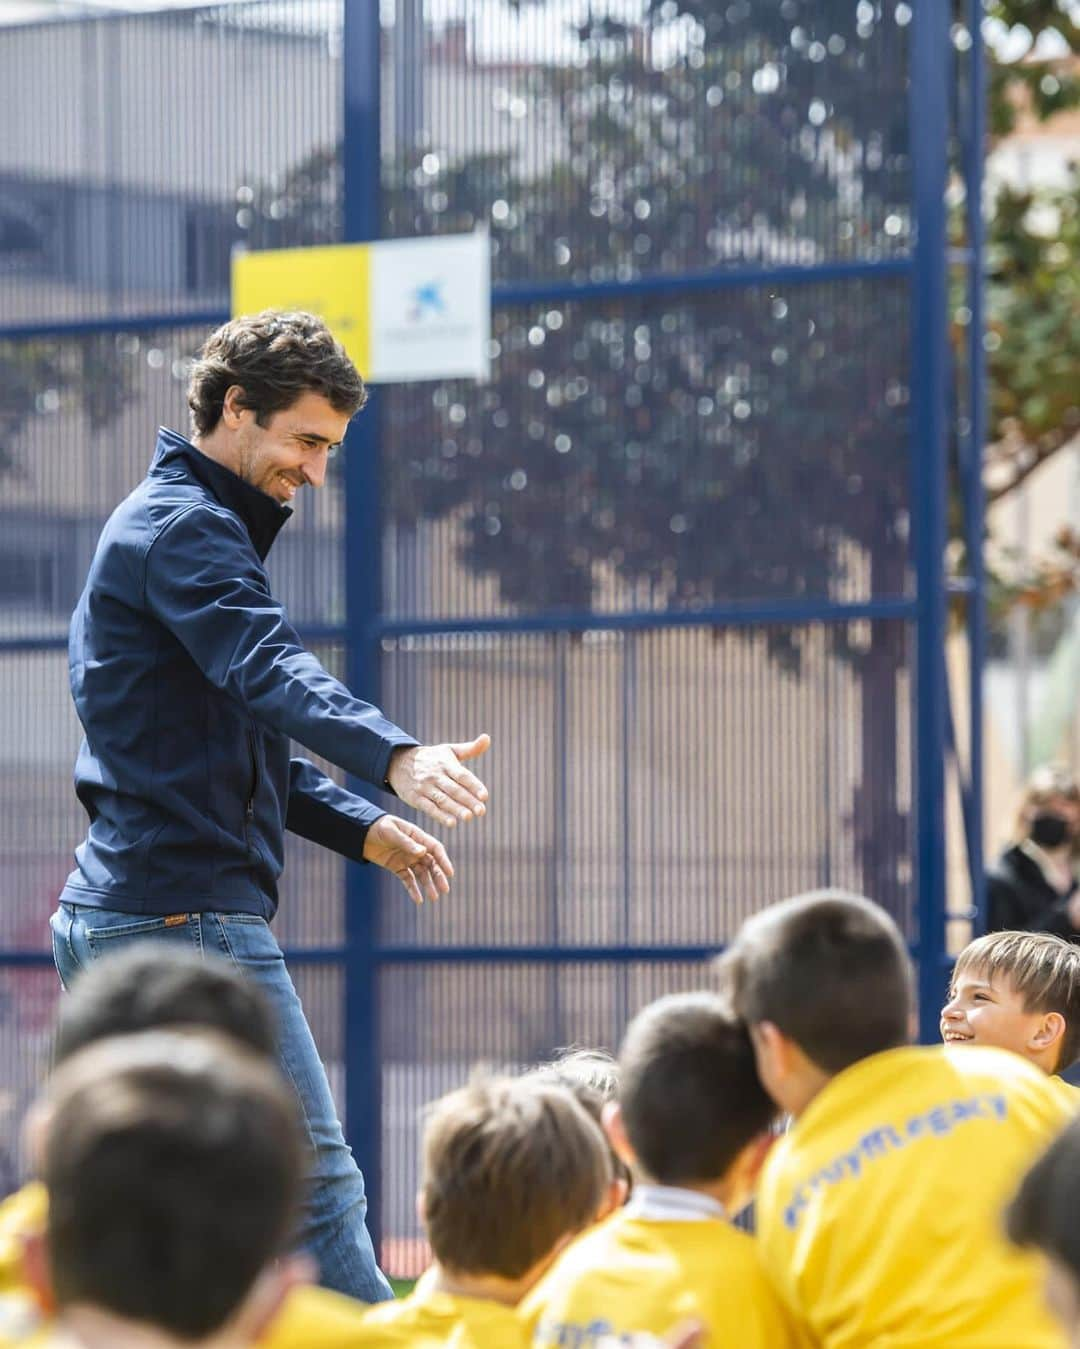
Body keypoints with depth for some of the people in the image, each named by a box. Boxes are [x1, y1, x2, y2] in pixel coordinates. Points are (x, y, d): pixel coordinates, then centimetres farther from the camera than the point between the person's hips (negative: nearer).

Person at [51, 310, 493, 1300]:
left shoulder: (163, 523, 23)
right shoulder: (185, 528, -10)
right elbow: (270, 673, -30)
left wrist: (362, 828, 15)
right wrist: (396, 759, -46)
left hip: (106, 919, 11)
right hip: (186, 912, -11)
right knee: (316, 1188, -11)